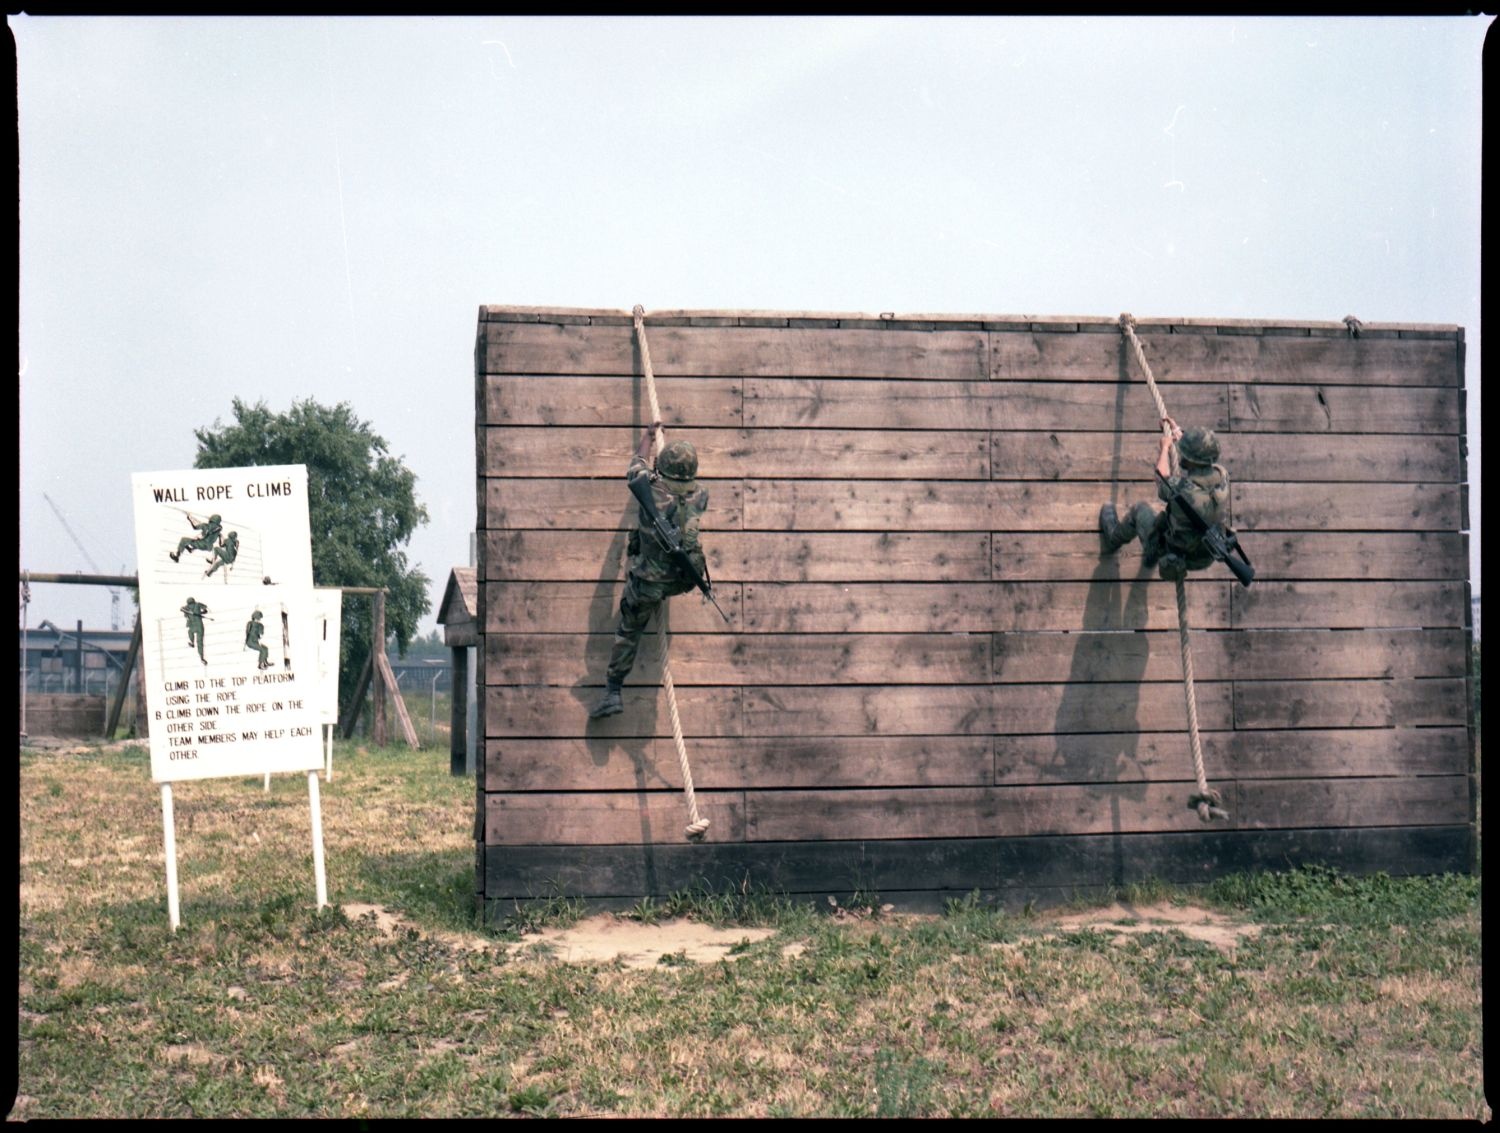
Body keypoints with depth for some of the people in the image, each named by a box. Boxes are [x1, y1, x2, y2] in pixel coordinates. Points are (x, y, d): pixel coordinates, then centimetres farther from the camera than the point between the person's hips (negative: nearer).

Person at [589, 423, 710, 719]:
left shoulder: (650, 490, -20)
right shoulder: (699, 498, -12)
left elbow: (637, 461, 3)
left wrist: (650, 435, 22)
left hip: (647, 583, -2)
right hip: (685, 580, 3)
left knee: (628, 632, 14)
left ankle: (612, 693, 16)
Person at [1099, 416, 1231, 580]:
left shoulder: (1184, 490, -36)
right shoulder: (1221, 476, -20)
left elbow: (1163, 478, -11)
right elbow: (1201, 457, 4)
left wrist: (1165, 447, 6)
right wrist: (1178, 431, 17)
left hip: (1175, 557, -5)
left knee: (1140, 509, 18)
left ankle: (1113, 539, 48)